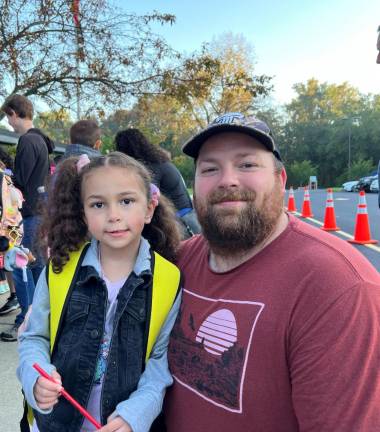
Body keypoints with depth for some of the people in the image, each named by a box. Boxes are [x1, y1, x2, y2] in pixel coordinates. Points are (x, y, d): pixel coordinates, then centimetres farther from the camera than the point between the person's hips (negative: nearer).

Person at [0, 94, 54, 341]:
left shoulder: (28, 141, -15)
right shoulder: (40, 139, 15)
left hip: (29, 214, -10)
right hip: (39, 211, 10)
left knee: (20, 267, -3)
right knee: (36, 264, 15)